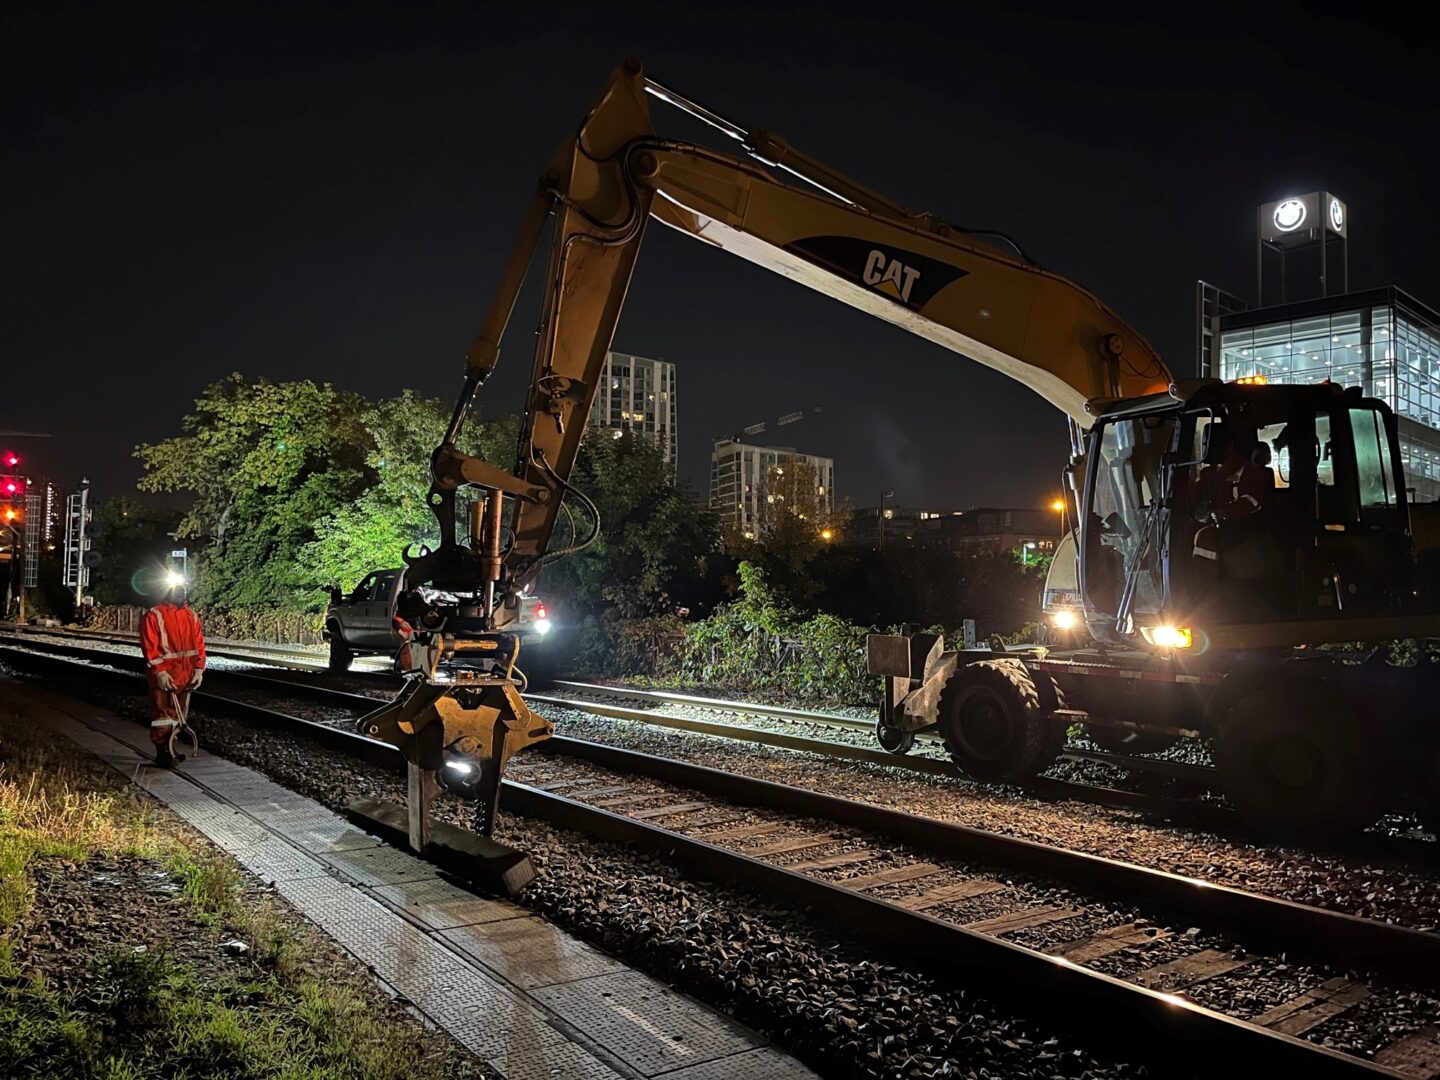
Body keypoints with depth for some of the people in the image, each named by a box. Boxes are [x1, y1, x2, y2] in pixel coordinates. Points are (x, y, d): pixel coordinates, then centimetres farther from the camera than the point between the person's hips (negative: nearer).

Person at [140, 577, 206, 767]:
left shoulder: (192, 616, 10)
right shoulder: (154, 615, -7)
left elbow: (199, 644, 10)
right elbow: (149, 647, -12)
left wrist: (199, 669, -1)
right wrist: (159, 672, -19)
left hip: (184, 677, 6)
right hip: (163, 677, -6)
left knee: (177, 714, 14)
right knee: (162, 714, -2)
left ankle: (169, 749, 26)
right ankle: (161, 753, 4)